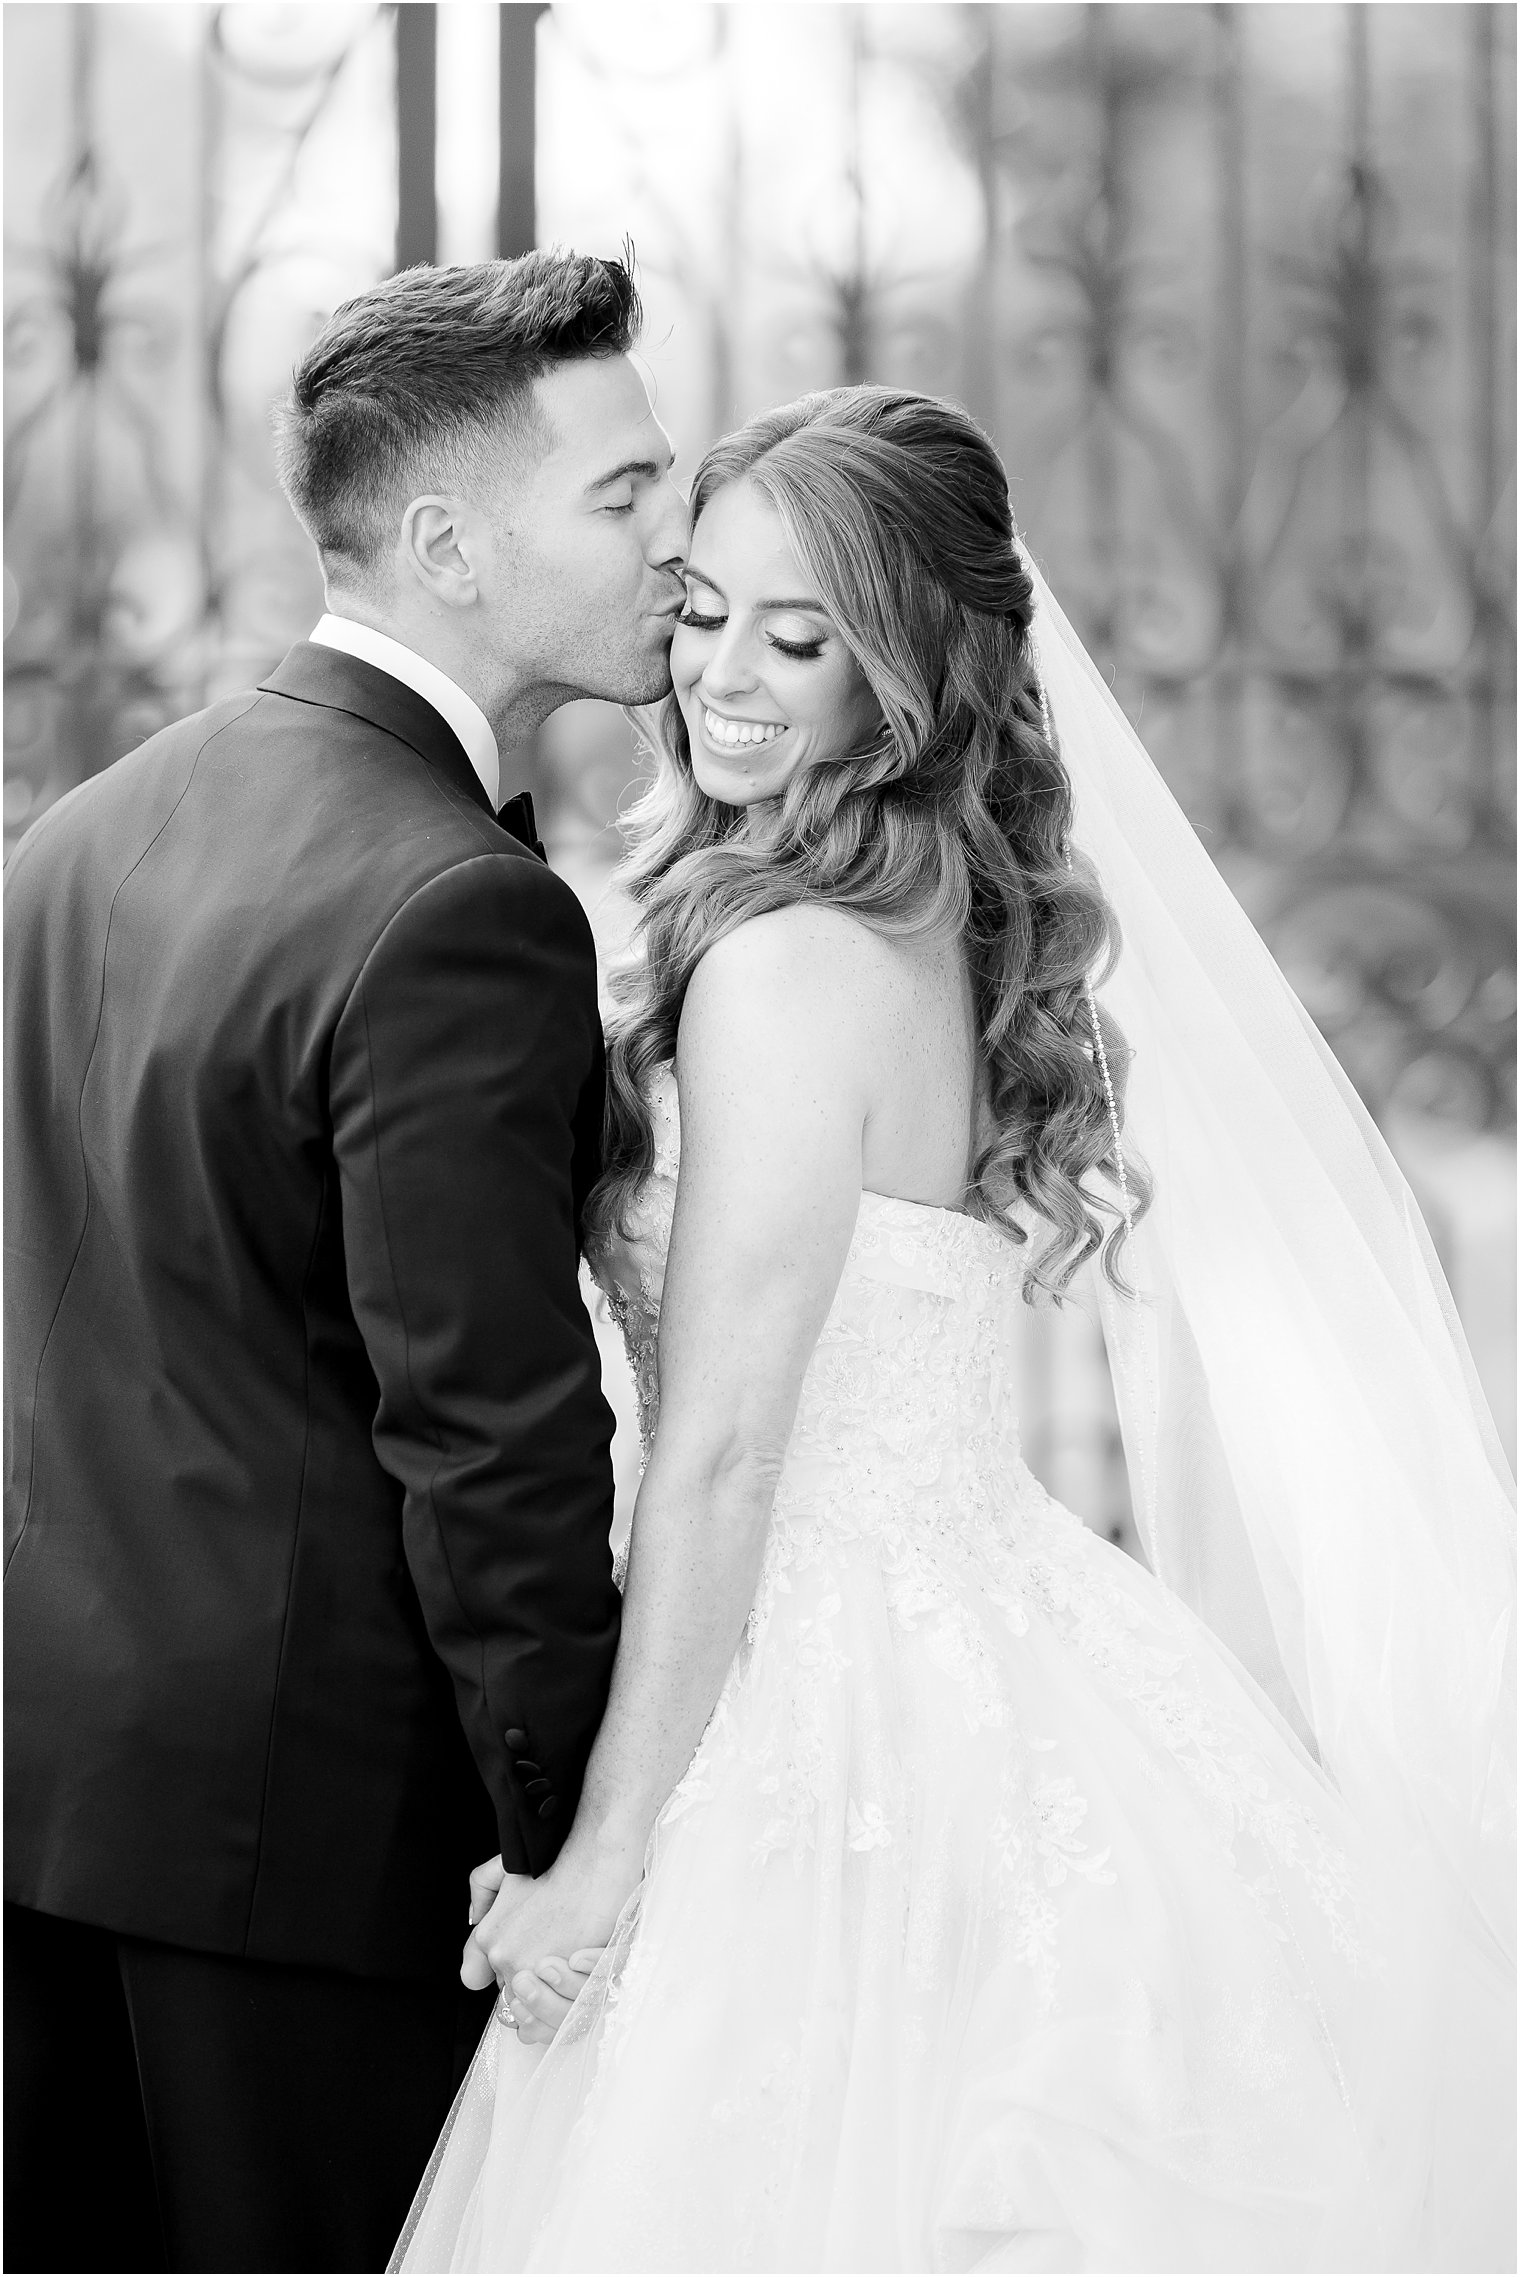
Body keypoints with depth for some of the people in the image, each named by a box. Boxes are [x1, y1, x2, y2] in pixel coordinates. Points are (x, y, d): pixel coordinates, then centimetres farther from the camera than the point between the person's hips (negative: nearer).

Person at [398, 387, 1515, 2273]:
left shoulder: (784, 970, -18)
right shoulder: (958, 929, 9)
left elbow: (722, 1459, -18)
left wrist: (608, 1842, -13)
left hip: (846, 1732, -9)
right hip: (995, 1671, 9)